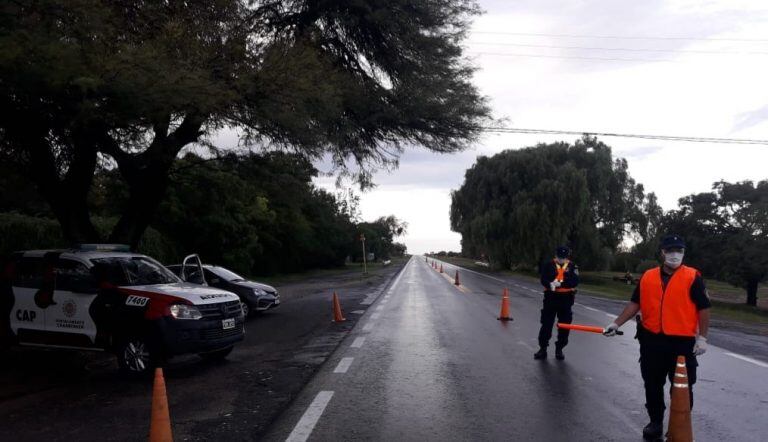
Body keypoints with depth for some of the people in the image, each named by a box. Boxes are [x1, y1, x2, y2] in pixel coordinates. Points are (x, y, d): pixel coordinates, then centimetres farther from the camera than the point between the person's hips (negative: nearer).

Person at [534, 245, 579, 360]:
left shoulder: (572, 267, 1)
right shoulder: (549, 265, 1)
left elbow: (575, 282, -11)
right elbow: (543, 280, -8)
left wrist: (561, 283, -28)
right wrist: (550, 284, -31)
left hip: (566, 299, 1)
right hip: (551, 298, -1)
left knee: (564, 325, 7)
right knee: (546, 324, 1)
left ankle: (559, 349, 21)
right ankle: (543, 348, 11)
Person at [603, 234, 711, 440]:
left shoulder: (692, 277, -5)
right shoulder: (647, 277, 5)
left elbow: (703, 308, -4)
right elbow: (635, 303, 9)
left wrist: (702, 338, -8)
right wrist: (617, 323, 2)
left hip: (682, 342, -3)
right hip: (651, 341, 3)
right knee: (652, 385, 13)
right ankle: (656, 422, 29)